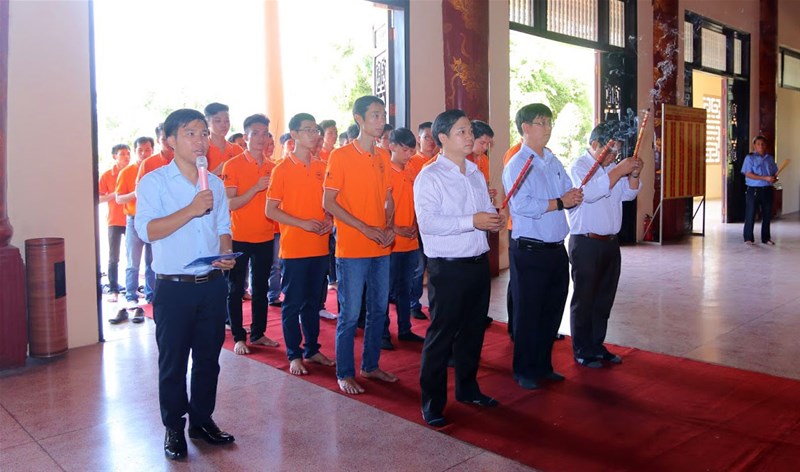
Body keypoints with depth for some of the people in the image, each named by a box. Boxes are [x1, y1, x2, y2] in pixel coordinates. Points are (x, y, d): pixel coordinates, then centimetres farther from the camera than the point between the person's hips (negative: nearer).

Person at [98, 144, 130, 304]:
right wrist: (114, 195, -15)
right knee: (113, 258, 1)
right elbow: (98, 198, -1)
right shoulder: (107, 175, 2)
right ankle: (113, 290, 7)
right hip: (115, 222, -1)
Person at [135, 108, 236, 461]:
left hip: (212, 284, 4)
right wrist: (191, 210, -23)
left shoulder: (215, 183, 11)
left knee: (208, 357, 13)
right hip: (174, 286, -4)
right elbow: (147, 230, -17)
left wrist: (226, 256, -4)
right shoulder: (154, 182, -5)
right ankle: (174, 428, 22)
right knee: (173, 361, 6)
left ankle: (202, 420, 29)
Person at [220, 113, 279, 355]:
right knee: (236, 289, 4)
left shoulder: (272, 167, 7)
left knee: (261, 287, 12)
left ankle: (258, 333, 23)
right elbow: (230, 204, -14)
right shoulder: (232, 165, -7)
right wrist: (256, 188, -24)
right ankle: (238, 337, 14)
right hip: (239, 237, -4)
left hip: (266, 237, 5)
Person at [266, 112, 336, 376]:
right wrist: (303, 223, -17)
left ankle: (312, 350, 26)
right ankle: (294, 356, 16)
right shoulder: (282, 169, -5)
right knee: (292, 304, 4)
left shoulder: (322, 167, 8)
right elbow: (271, 210, -7)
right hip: (293, 248, -5)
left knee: (313, 302, 14)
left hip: (319, 247, 5)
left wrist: (329, 220, -3)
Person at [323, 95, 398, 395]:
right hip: (352, 249, -6)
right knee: (350, 315, 1)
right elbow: (329, 202, -10)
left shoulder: (383, 157, 10)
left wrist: (389, 227, -2)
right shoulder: (340, 156, -8)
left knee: (378, 310, 14)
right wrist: (365, 228, -17)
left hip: (381, 248, 6)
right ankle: (345, 374, 16)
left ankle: (370, 366, 30)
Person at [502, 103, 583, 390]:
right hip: (530, 251, -7)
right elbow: (523, 205, -23)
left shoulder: (554, 162, 14)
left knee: (552, 311, 16)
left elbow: (569, 195, 12)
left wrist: (575, 197, -10)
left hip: (557, 249, 7)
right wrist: (559, 202, -15)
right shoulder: (516, 165, -10)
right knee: (528, 314, 4)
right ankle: (524, 371, 19)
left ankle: (543, 366, 31)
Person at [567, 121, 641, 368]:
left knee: (604, 299, 15)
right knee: (584, 300, 2)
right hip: (586, 244, -8)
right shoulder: (579, 167, -8)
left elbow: (628, 194, 16)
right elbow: (590, 192, -26)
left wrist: (633, 175, -2)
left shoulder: (611, 167, 15)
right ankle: (582, 351, 13)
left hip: (610, 242, 8)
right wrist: (619, 170, -22)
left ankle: (597, 346, 27)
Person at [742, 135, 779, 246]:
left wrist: (774, 179, -7)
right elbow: (748, 174, -13)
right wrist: (765, 178, -20)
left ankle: (766, 238, 20)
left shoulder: (770, 158, 10)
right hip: (753, 190, -5)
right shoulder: (750, 158, -5)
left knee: (767, 215, 9)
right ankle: (748, 238, 9)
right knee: (750, 215, -1)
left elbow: (774, 173, 17)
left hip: (767, 190, 5)